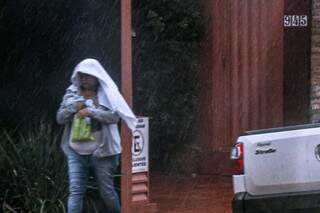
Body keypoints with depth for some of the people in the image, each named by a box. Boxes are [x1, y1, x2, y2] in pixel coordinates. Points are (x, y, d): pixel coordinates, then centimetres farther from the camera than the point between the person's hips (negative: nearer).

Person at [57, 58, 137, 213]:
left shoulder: (107, 93, -2)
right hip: (76, 152, 2)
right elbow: (60, 118, 5)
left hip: (101, 152, -2)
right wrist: (75, 108, -12)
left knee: (107, 191, 7)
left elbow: (114, 116, -14)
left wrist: (91, 112, -23)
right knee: (75, 191, -7)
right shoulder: (72, 93, 7)